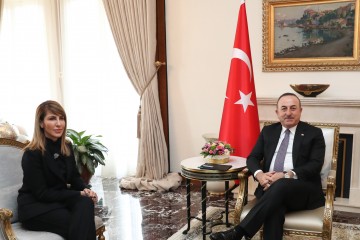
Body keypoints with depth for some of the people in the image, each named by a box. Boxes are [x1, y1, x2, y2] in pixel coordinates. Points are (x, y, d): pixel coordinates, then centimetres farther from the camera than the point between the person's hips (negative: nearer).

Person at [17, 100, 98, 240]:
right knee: (81, 224, -27)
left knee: (86, 203, -27)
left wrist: (85, 190, -11)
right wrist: (79, 194, -20)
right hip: (35, 207, -6)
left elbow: (74, 176, 12)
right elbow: (42, 194, -18)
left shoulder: (67, 146, 3)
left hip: (61, 198, 6)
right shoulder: (32, 154, -16)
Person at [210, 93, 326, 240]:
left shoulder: (314, 133, 7)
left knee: (280, 185, -37)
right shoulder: (268, 131, 18)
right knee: (275, 207, -35)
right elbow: (252, 158, 13)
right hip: (270, 186, 2)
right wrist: (259, 174, -13)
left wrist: (287, 175, -21)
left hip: (304, 190, -2)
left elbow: (315, 165, -4)